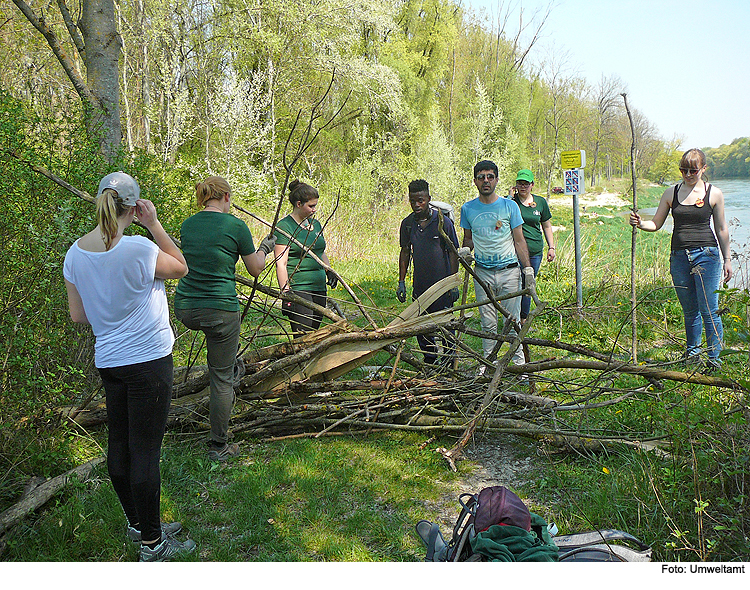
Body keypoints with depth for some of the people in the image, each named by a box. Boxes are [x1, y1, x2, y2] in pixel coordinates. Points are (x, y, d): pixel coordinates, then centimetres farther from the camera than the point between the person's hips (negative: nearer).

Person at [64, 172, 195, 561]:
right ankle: (152, 545, 13)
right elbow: (181, 268, -1)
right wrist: (154, 224, -5)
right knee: (145, 450, 1)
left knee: (119, 445, 16)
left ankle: (138, 524, 34)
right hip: (148, 360, -7)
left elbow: (77, 315, 7)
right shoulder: (139, 249, -20)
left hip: (107, 361, 7)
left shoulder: (75, 252, -1)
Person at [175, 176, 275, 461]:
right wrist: (264, 248, 23)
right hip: (219, 311, -5)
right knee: (221, 379, 6)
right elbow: (255, 269, 3)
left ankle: (232, 363, 49)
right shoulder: (235, 226, -8)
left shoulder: (187, 225, 7)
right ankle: (219, 446, 14)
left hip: (185, 309, 5)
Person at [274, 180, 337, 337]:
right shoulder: (284, 227, -7)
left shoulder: (315, 224, 17)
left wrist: (329, 271, 11)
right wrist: (285, 292, -20)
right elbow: (281, 263, -13)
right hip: (297, 288, -8)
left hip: (319, 287, 8)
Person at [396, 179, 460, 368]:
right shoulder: (407, 223, 4)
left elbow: (453, 252, -4)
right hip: (420, 285, 4)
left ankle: (449, 362, 16)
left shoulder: (443, 221, -8)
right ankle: (429, 361, 24)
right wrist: (401, 282, 10)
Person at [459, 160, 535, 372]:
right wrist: (465, 249, -4)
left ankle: (518, 359, 13)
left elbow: (519, 241, 2)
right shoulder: (467, 209, 6)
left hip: (509, 270, -1)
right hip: (482, 272, 1)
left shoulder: (509, 206, 1)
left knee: (513, 319, 1)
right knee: (488, 321, 5)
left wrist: (528, 269, -3)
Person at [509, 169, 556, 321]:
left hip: (535, 251, 3)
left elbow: (546, 226, 18)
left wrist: (551, 247, 14)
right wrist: (510, 198, -16)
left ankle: (523, 319, 23)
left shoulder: (540, 202, 11)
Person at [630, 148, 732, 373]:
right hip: (679, 257, 3)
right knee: (690, 311, 11)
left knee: (709, 311, -5)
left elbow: (721, 229, 8)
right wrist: (640, 223, -11)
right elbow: (656, 224, 10)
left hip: (707, 255, -3)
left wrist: (727, 259, 8)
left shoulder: (714, 194, 2)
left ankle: (714, 360, 5)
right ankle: (692, 355, 25)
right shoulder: (671, 193, 8)